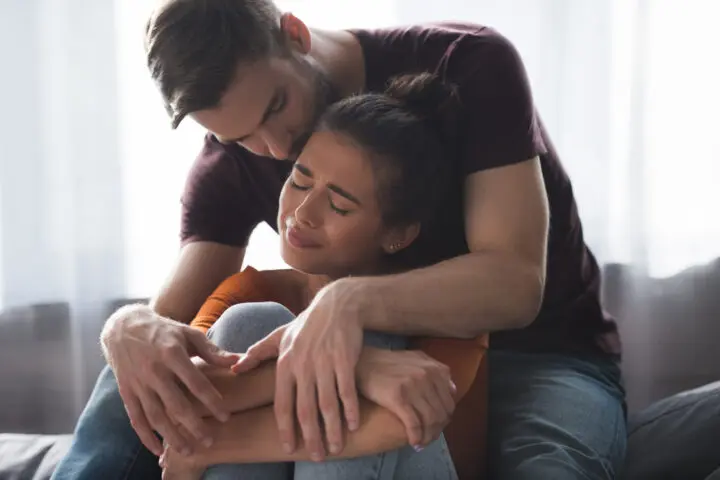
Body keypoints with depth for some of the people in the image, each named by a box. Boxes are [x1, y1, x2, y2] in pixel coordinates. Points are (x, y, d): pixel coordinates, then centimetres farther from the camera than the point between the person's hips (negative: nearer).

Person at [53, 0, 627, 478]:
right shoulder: (231, 162, -5)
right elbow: (177, 315, -11)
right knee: (133, 386, -14)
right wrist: (133, 326, -36)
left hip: (539, 357, -2)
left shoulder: (467, 66, -18)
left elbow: (514, 283, -28)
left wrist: (353, 300, -45)